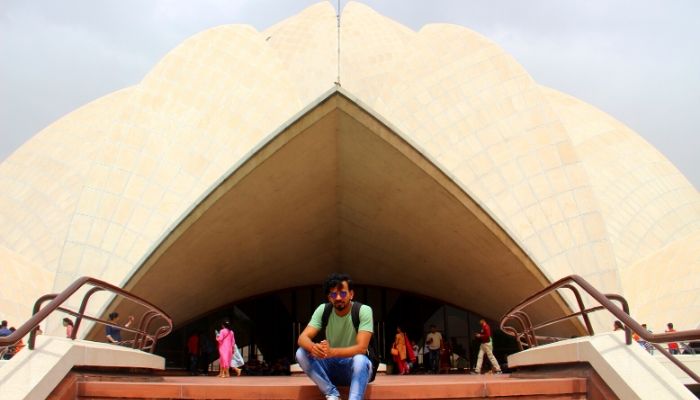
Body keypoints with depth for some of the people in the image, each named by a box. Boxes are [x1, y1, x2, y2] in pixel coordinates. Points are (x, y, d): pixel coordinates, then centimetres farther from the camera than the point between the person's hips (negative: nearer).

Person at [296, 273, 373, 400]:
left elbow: (361, 347, -26)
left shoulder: (363, 311, -17)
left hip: (353, 366, -4)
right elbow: (302, 338, -16)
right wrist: (313, 347, -41)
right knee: (301, 353, -22)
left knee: (360, 360, -38)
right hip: (331, 366, 4)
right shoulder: (323, 310, -7)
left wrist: (332, 352, -43)